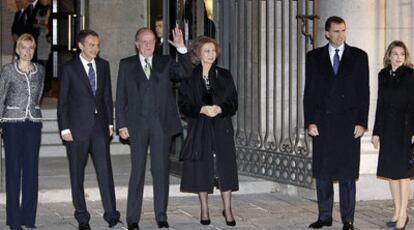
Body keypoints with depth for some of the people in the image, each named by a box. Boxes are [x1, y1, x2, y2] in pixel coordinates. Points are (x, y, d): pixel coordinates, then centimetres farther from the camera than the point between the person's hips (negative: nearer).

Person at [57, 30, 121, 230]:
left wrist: (110, 123, 9)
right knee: (77, 174, 4)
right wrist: (65, 128, -7)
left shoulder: (103, 65, 9)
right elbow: (62, 101, -1)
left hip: (99, 125, 2)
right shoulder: (69, 68, -2)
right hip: (77, 127, -2)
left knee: (105, 170, -7)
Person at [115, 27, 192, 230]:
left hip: (162, 124, 1)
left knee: (161, 171, 5)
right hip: (137, 124, -1)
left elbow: (186, 73, -7)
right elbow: (120, 97, 5)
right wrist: (121, 124, -3)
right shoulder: (126, 65, 8)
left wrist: (181, 48, -18)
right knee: (137, 171, 2)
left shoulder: (165, 62, 10)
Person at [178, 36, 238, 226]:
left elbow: (233, 103, 4)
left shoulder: (224, 76, 7)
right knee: (201, 167, 1)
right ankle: (204, 210, 10)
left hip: (222, 128, 1)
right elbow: (183, 105, -1)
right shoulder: (189, 77, 4)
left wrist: (220, 109, -15)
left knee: (225, 167, -2)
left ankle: (227, 209, 6)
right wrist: (201, 110, -16)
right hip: (199, 129, -1)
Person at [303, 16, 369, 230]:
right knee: (322, 172, 5)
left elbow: (364, 91, 3)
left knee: (347, 172, 0)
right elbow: (309, 91, 6)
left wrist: (361, 122, -5)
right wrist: (310, 122, -3)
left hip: (348, 122, -1)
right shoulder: (314, 57, 8)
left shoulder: (359, 56, 5)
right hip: (322, 122, 1)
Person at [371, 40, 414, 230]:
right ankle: (397, 212, 18)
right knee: (390, 172, 8)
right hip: (387, 129, 5)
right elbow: (380, 104, 12)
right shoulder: (383, 75, 9)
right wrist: (376, 132, 10)